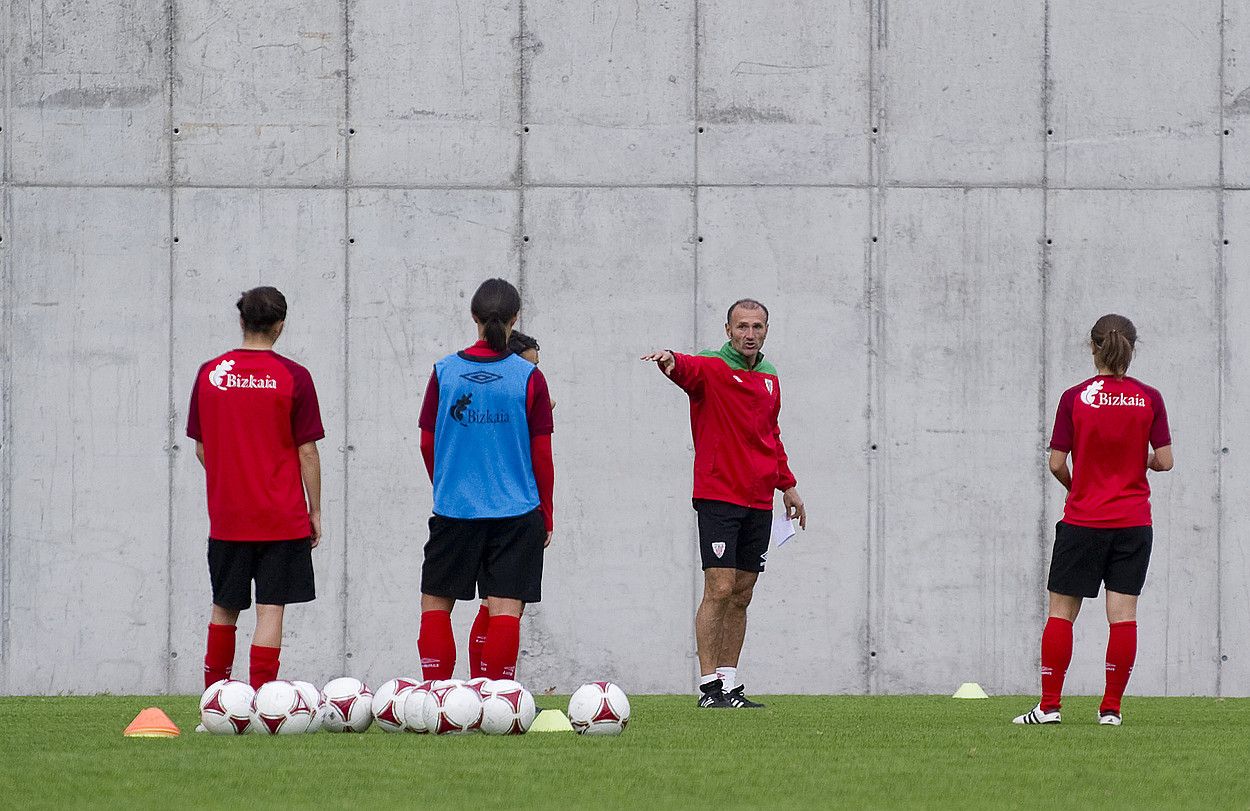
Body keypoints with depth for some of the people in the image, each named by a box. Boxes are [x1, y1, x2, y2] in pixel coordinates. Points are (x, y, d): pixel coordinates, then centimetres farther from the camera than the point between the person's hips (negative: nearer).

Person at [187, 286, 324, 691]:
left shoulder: (209, 374, 1)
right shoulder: (293, 376, -7)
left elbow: (201, 448, 8)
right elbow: (307, 452, -6)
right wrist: (315, 511, 3)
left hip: (226, 517, 3)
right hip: (281, 517, -3)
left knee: (224, 609, 14)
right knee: (270, 609, -2)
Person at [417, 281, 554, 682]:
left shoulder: (444, 372, -1)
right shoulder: (529, 377, -4)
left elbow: (427, 443, 6)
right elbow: (541, 453, -1)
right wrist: (546, 515, 10)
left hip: (454, 509, 1)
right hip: (516, 512, -1)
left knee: (435, 603, 14)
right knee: (505, 609, -1)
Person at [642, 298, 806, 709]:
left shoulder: (769, 379, 15)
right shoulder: (712, 368, -5)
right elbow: (690, 369, -29)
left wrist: (787, 484, 25)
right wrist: (671, 360, -51)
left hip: (759, 502, 6)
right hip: (718, 497, -6)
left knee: (741, 597, 8)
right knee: (720, 590, -12)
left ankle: (730, 684, 13)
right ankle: (710, 686, -10)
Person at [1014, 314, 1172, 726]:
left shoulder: (1075, 398, -7)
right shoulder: (1149, 399, -3)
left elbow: (1056, 463, -6)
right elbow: (1164, 460, -2)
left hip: (1083, 520, -1)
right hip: (1133, 521, 1)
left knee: (1061, 611, 6)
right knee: (1123, 614, 2)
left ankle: (1049, 705, 5)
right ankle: (1111, 708, 1)